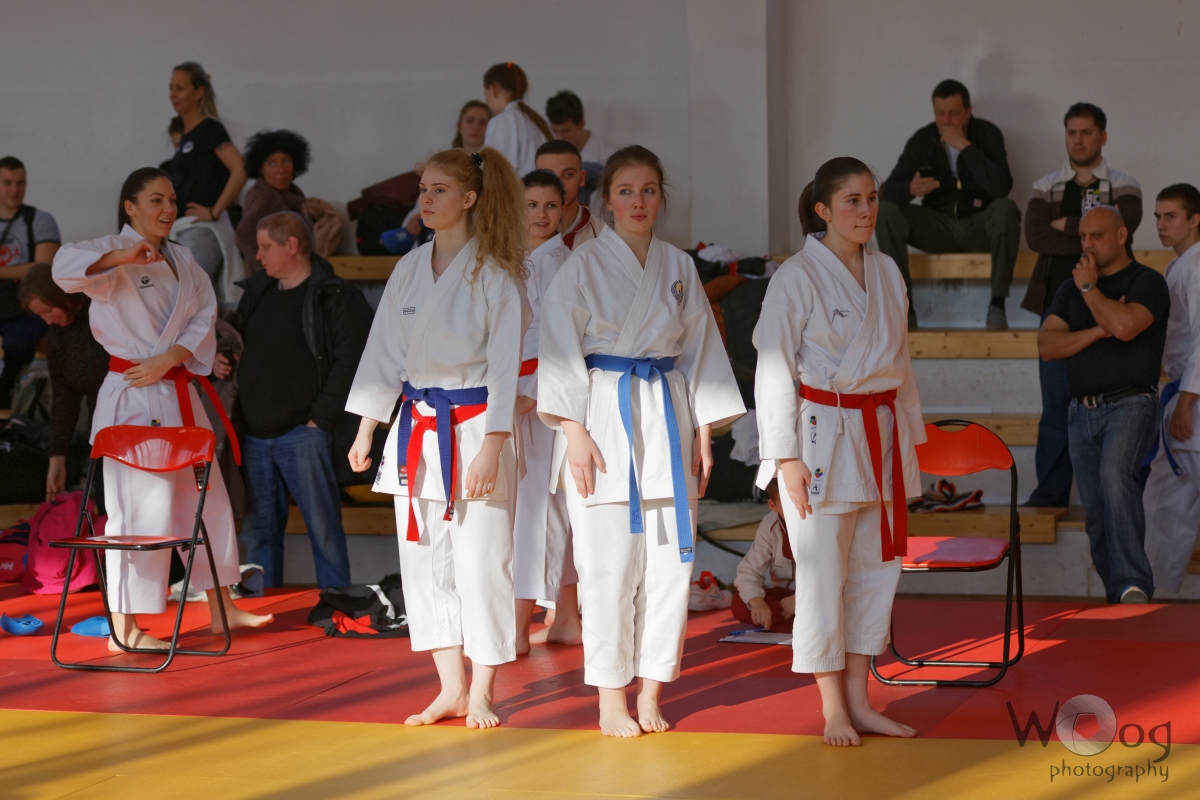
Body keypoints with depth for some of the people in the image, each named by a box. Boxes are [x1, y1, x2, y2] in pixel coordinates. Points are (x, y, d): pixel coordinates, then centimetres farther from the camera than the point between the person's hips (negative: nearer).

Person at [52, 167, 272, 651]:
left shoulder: (182, 260, 14)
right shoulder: (112, 253, -7)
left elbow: (205, 316, 6)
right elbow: (65, 268, -27)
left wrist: (169, 359, -9)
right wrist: (123, 256, -36)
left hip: (177, 391, 8)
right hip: (131, 395, -8)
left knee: (206, 497, 14)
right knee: (139, 506, -9)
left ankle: (221, 609, 26)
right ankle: (123, 626, -2)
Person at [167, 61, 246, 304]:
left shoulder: (209, 129, -9)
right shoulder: (186, 136, 17)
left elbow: (240, 171, -20)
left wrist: (215, 211, -17)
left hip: (202, 230, -9)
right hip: (183, 230, 9)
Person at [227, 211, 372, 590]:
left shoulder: (336, 297, -6)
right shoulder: (256, 293, 17)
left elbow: (351, 362, -13)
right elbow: (239, 347, 30)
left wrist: (321, 418, -15)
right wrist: (220, 361, 7)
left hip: (302, 432, -7)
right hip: (255, 435, 7)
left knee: (323, 527, -3)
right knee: (258, 529, 9)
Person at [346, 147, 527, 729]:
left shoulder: (494, 275, -8)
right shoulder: (410, 270, 9)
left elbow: (504, 363, -11)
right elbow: (384, 351, 13)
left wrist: (490, 447, -16)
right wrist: (366, 431, 9)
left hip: (474, 428, -6)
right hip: (417, 429, 6)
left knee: (480, 560, -5)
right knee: (424, 560, 7)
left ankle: (481, 694, 6)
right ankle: (451, 689, 15)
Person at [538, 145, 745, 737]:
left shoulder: (678, 267, 11)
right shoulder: (583, 266, -2)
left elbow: (700, 348, 14)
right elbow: (560, 352, -4)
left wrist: (703, 431, 8)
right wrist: (576, 432, -11)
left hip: (667, 416, 4)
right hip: (605, 418, -4)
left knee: (671, 558, 2)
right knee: (608, 560, -5)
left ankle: (651, 692, 12)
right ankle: (611, 701, 5)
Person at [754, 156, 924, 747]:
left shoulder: (886, 272, 10)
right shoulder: (797, 278, -10)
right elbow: (773, 371, -10)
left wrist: (908, 436, 15)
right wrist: (786, 456, -14)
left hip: (880, 434, 7)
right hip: (823, 436, -7)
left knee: (876, 567, 9)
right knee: (823, 571, -4)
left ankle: (859, 700, 17)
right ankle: (832, 710, 5)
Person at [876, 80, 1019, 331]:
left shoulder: (987, 134, -9)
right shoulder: (922, 140, -3)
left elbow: (1002, 187, -25)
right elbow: (888, 189, -8)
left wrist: (965, 147, -27)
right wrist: (910, 189, -32)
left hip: (980, 227, -2)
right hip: (938, 228, 2)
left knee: (1005, 209, -34)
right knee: (885, 211, -21)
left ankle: (997, 305, -27)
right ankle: (904, 306, -21)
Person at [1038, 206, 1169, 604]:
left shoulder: (1147, 283, -1)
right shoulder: (1070, 289, 17)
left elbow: (1125, 325, -21)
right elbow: (1046, 345, 4)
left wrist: (1089, 287, -6)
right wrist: (1098, 331, -9)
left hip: (1130, 405, -6)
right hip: (1082, 412, 7)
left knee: (1115, 475, -31)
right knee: (1096, 515, 5)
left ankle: (1134, 585, -37)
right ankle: (1118, 597, 16)